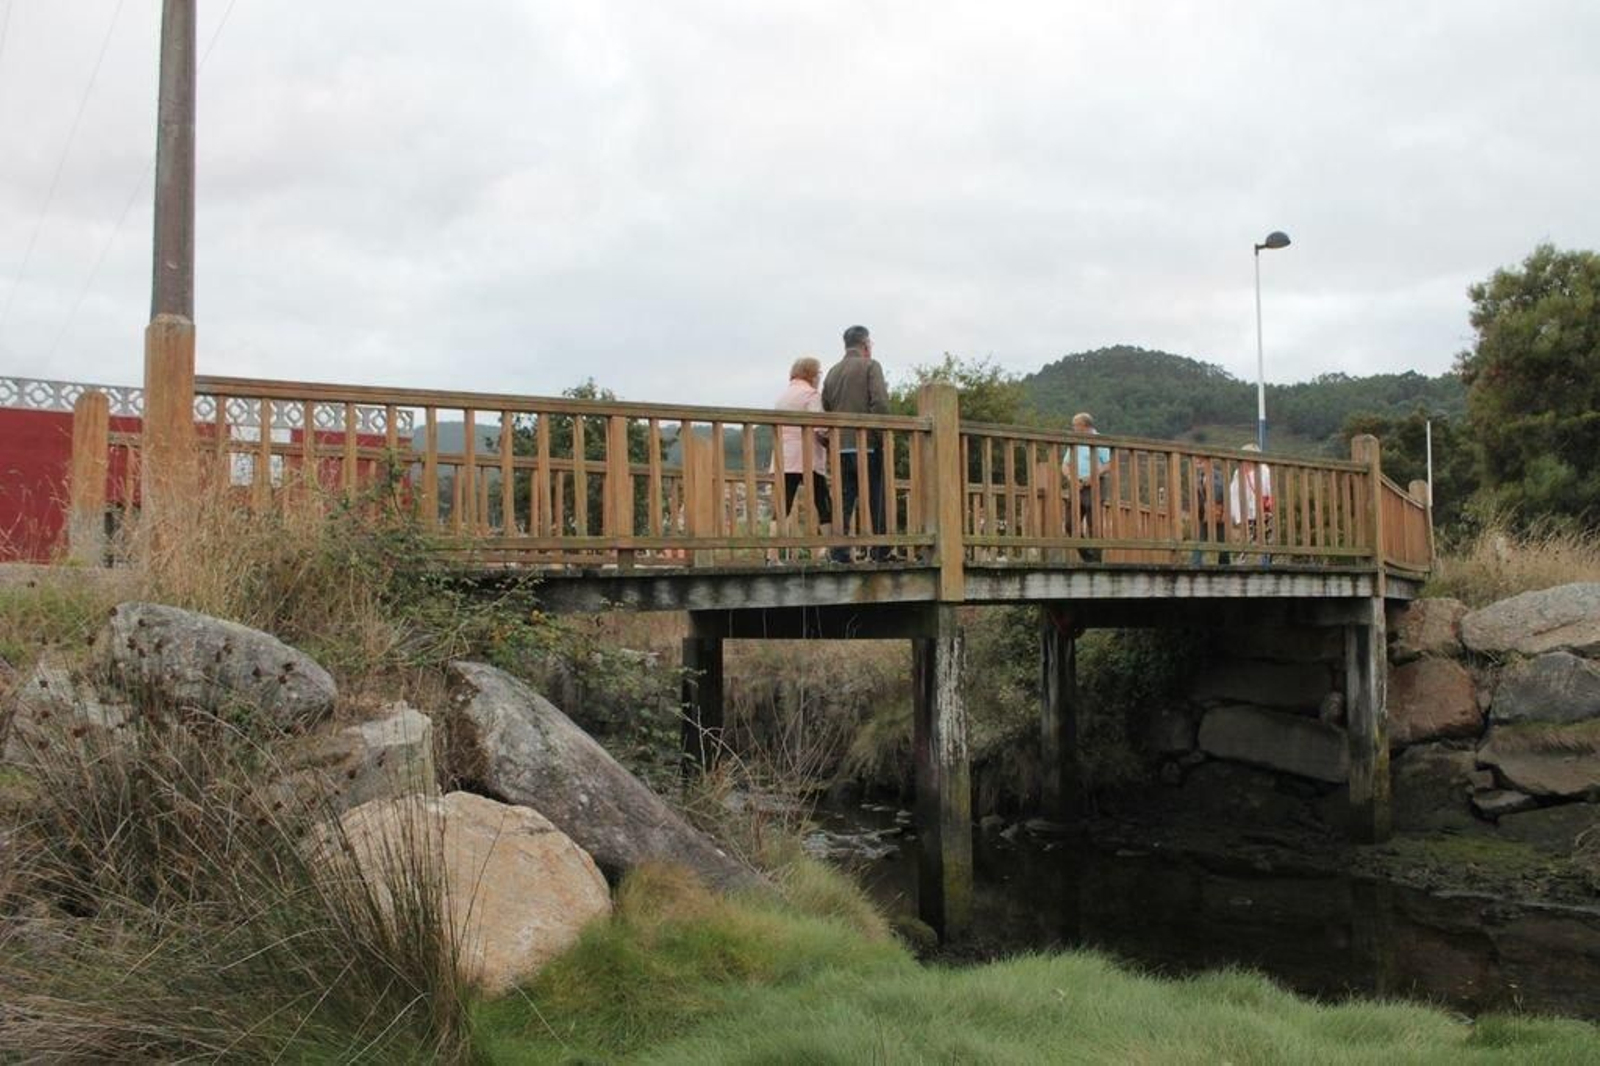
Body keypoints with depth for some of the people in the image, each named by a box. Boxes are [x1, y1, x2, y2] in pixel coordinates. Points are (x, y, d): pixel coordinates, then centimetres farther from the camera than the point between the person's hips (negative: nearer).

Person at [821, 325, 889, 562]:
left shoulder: (833, 372, 14)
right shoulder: (870, 366, -3)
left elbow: (825, 408, 12)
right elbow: (880, 403, -14)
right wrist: (882, 436, -8)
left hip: (840, 447, 5)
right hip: (867, 445, -5)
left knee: (844, 500, 6)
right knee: (876, 501, 2)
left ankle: (839, 552, -1)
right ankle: (881, 552, 3)